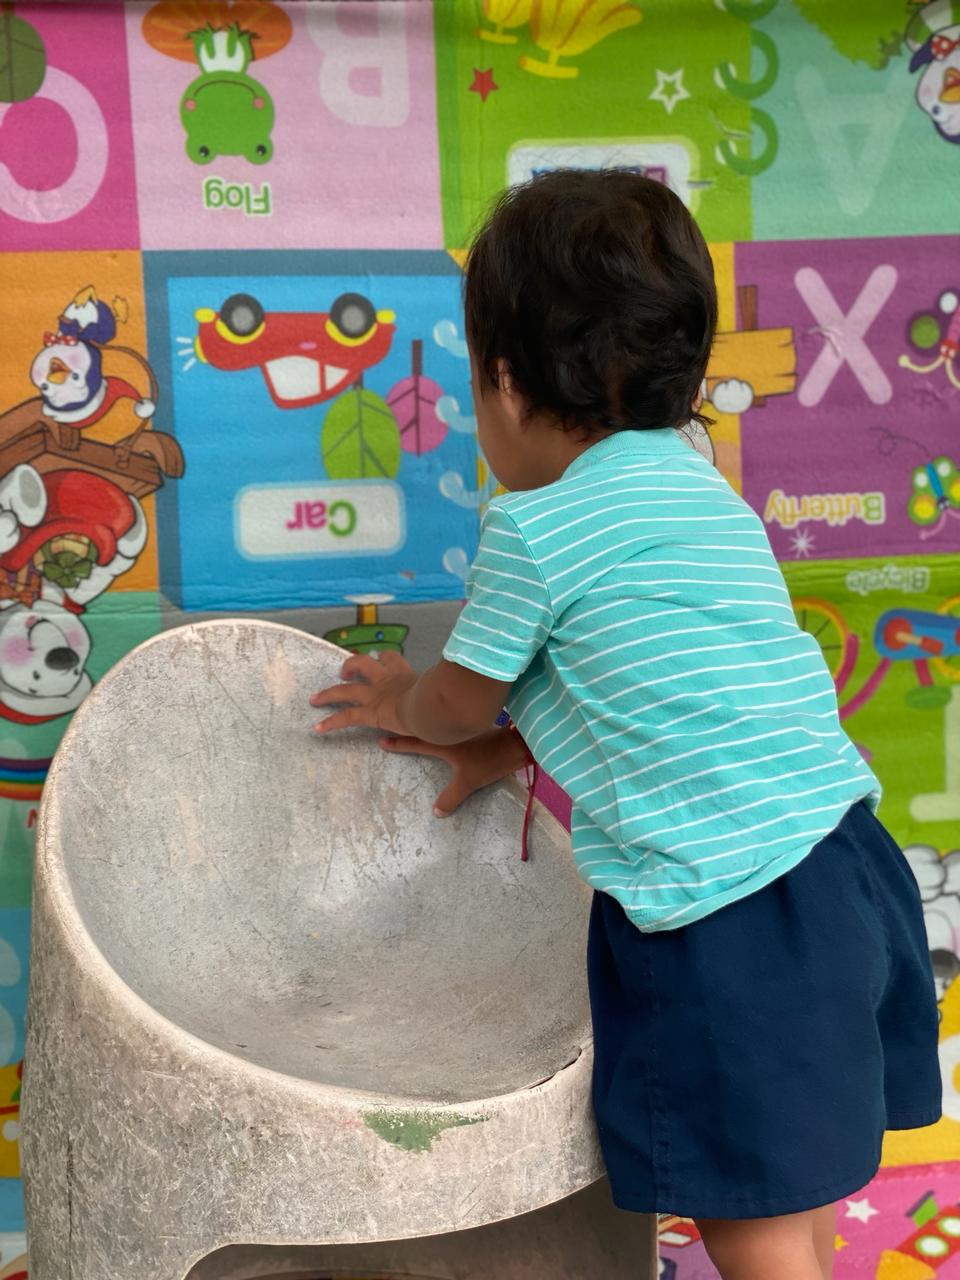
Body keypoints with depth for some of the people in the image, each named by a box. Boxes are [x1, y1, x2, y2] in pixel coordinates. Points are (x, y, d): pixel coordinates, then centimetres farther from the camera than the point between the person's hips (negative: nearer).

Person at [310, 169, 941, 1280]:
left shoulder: (532, 530, -10)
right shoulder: (700, 489, 15)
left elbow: (460, 702, 6)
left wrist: (407, 701, 28)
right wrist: (504, 748, 30)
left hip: (727, 919, -9)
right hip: (845, 858, 9)